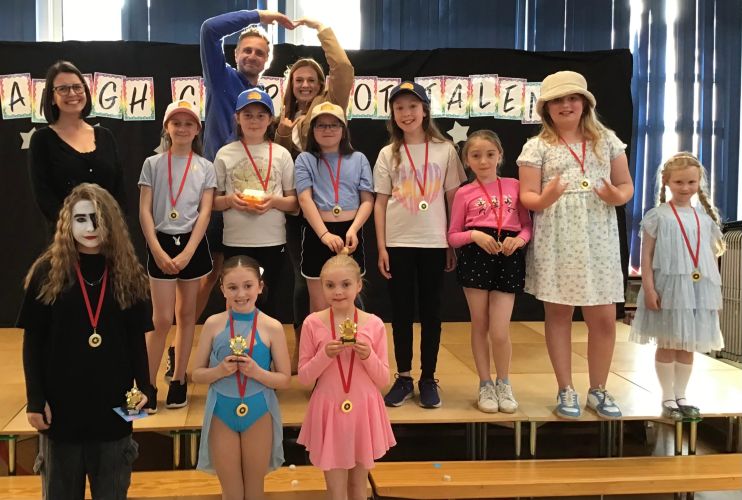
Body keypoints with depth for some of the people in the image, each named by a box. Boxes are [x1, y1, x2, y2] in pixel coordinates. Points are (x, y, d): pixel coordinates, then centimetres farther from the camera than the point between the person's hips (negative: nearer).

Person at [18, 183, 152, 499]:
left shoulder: (128, 274, 1)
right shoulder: (48, 272, -3)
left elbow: (137, 339, 5)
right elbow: (32, 342, -2)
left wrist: (145, 388, -5)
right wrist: (35, 399, -7)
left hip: (114, 404, 1)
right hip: (60, 404, -1)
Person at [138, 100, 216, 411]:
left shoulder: (205, 167, 4)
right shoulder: (153, 164, 3)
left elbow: (205, 212, -3)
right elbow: (144, 211, -2)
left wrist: (188, 253, -12)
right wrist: (157, 250, -12)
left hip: (193, 244, 1)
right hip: (162, 243, -1)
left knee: (186, 313, 9)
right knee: (163, 319, -5)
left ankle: (178, 380, 19)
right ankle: (148, 384, 6)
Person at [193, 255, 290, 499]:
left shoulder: (272, 327, -9)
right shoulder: (213, 324, -5)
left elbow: (285, 379, -5)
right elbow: (197, 374, 0)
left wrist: (257, 372, -22)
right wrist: (220, 371, -19)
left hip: (258, 413, -1)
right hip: (222, 413, 1)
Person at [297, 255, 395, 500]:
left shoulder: (374, 324, -5)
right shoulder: (313, 323, -7)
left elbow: (383, 380, 0)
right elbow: (304, 377, -3)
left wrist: (368, 356, -18)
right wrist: (325, 355, -18)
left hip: (363, 412, 1)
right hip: (329, 412, -1)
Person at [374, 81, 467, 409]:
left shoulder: (444, 150, 2)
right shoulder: (388, 154, 4)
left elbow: (453, 199, 4)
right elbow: (380, 203, 4)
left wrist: (453, 244, 1)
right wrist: (381, 248, -2)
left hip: (434, 243, 0)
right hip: (398, 243, 1)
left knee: (431, 311, 6)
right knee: (401, 311, 6)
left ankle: (428, 378, 16)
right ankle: (403, 378, 17)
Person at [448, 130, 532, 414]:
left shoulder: (514, 186, 7)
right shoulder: (464, 193, 3)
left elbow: (528, 225, 10)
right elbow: (453, 237, 4)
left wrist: (519, 239, -10)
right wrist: (474, 235, -14)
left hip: (509, 258, 0)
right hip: (475, 257, 0)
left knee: (500, 331, -5)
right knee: (480, 326, 8)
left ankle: (504, 384, 19)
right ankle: (485, 386, 24)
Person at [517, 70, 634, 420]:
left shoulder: (606, 140, 10)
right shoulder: (537, 146, 3)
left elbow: (626, 185, 11)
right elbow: (526, 196, -2)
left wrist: (616, 197, -11)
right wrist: (543, 200, -24)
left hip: (598, 240, 2)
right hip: (555, 241, -2)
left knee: (604, 318, 3)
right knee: (558, 315, 5)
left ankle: (598, 390, 21)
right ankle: (566, 391, 18)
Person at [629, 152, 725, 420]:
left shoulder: (705, 219, 9)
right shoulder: (657, 216, -4)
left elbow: (710, 256, 13)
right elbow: (646, 255, -7)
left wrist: (715, 290, 9)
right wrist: (649, 288, -14)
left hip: (699, 290, 4)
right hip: (668, 287, -4)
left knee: (688, 345, 10)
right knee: (667, 344, 3)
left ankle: (680, 396, 21)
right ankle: (668, 399, 13)